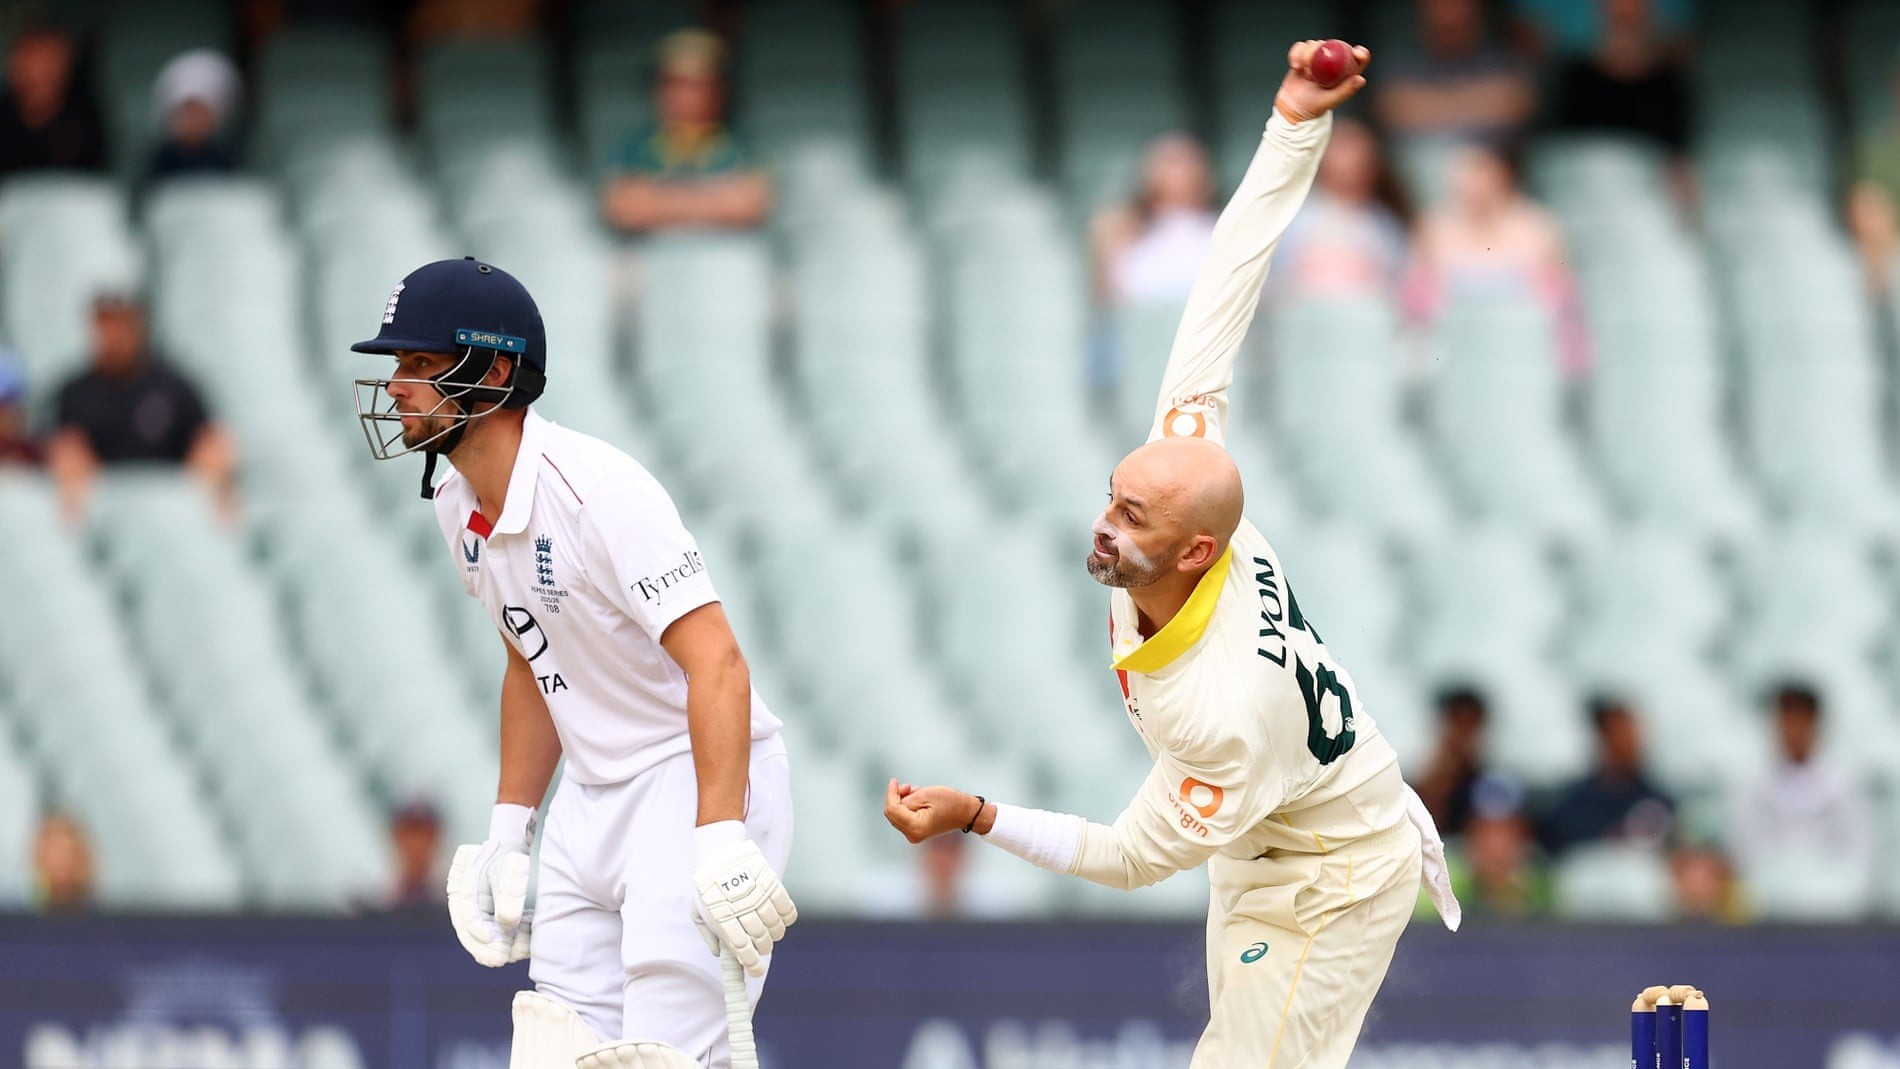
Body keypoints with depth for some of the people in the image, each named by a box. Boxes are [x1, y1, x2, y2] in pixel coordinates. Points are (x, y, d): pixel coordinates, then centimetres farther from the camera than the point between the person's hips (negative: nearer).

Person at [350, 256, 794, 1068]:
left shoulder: (596, 490, -23)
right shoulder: (461, 509, 4)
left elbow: (717, 666, -28)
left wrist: (721, 842, -35)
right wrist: (508, 835, 14)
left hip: (701, 783, -9)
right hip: (591, 797, 9)